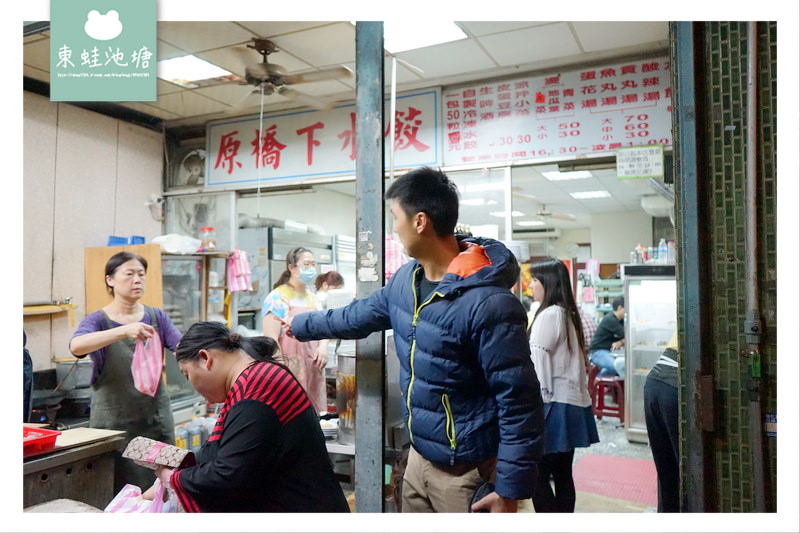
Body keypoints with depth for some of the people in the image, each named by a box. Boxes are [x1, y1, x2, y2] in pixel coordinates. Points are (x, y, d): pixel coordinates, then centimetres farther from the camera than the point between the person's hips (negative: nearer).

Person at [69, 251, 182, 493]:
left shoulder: (157, 317, 5)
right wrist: (124, 330, -38)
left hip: (156, 417, 2)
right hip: (113, 419, -2)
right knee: (118, 495, 3)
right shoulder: (97, 320, -3)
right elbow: (76, 346, -24)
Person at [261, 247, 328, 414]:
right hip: (289, 372, -6)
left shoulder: (312, 298, 15)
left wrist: (323, 346, -2)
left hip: (313, 371, 7)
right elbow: (270, 340, -13)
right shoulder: (277, 298, -7)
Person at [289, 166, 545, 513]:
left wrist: (510, 490, -19)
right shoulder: (406, 279, -1)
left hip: (469, 472, -8)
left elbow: (519, 403, -23)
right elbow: (357, 316, 17)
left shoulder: (487, 303, -27)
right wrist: (298, 325, 29)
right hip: (419, 458, 8)